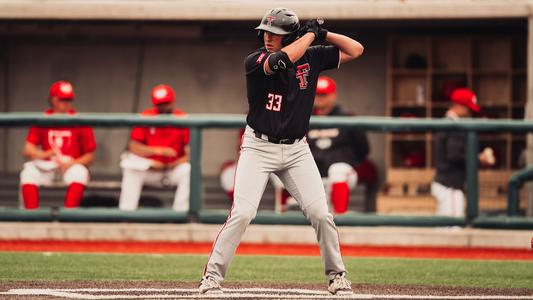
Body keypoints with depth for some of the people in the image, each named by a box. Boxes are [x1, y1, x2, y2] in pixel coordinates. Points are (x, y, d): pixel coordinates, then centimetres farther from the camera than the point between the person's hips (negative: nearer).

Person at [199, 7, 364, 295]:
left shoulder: (312, 57, 1)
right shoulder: (254, 61, -10)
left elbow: (355, 50, 6)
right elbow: (281, 60, -31)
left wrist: (324, 34, -6)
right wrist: (310, 34, -18)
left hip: (296, 151, 3)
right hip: (258, 147, -3)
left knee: (320, 214, -5)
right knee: (242, 214, -15)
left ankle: (337, 276, 12)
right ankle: (211, 276, -5)